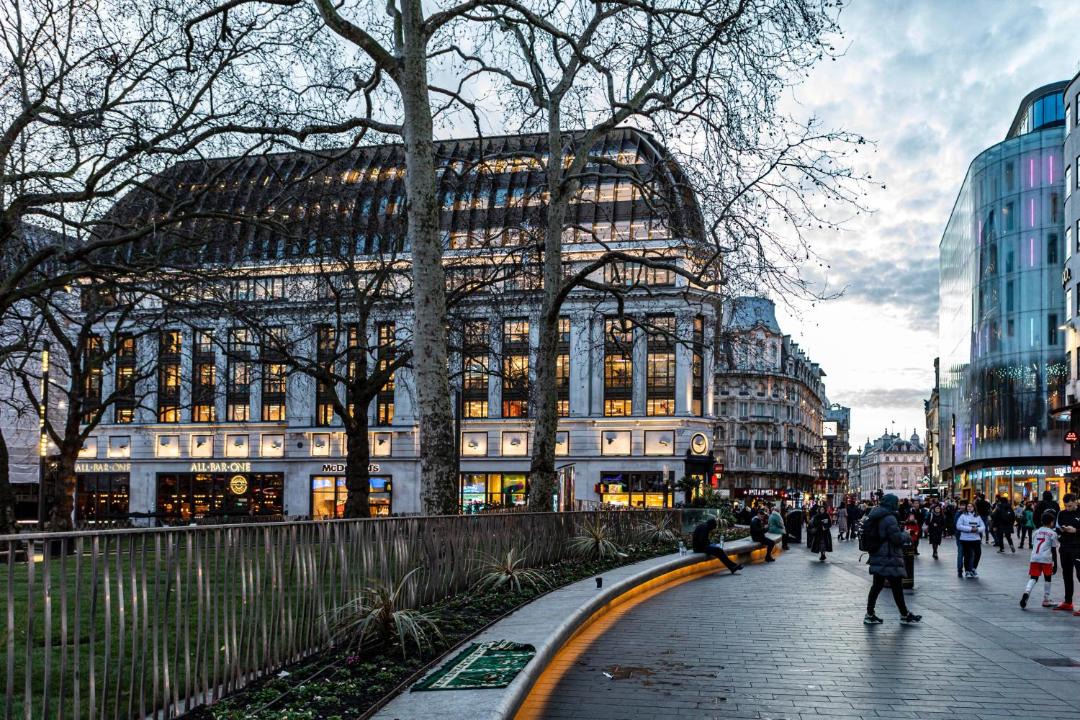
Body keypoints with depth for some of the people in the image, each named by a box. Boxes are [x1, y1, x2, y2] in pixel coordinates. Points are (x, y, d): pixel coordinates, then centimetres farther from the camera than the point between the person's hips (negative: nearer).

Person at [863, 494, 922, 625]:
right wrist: (905, 536, 1)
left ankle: (870, 614, 12)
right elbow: (897, 538, -21)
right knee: (897, 587, 3)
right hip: (889, 559, -9)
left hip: (877, 558, 9)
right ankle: (905, 615, 13)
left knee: (877, 586, 12)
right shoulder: (889, 518, -18)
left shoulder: (874, 516, 10)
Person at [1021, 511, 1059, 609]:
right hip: (1046, 558, -3)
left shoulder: (1035, 532, 17)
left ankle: (1026, 593, -26)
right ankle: (1046, 600, 19)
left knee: (1033, 578, 1)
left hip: (1034, 558, 3)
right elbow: (1054, 550, 3)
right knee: (1047, 578, 14)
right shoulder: (1052, 533, 4)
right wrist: (1055, 564, 7)